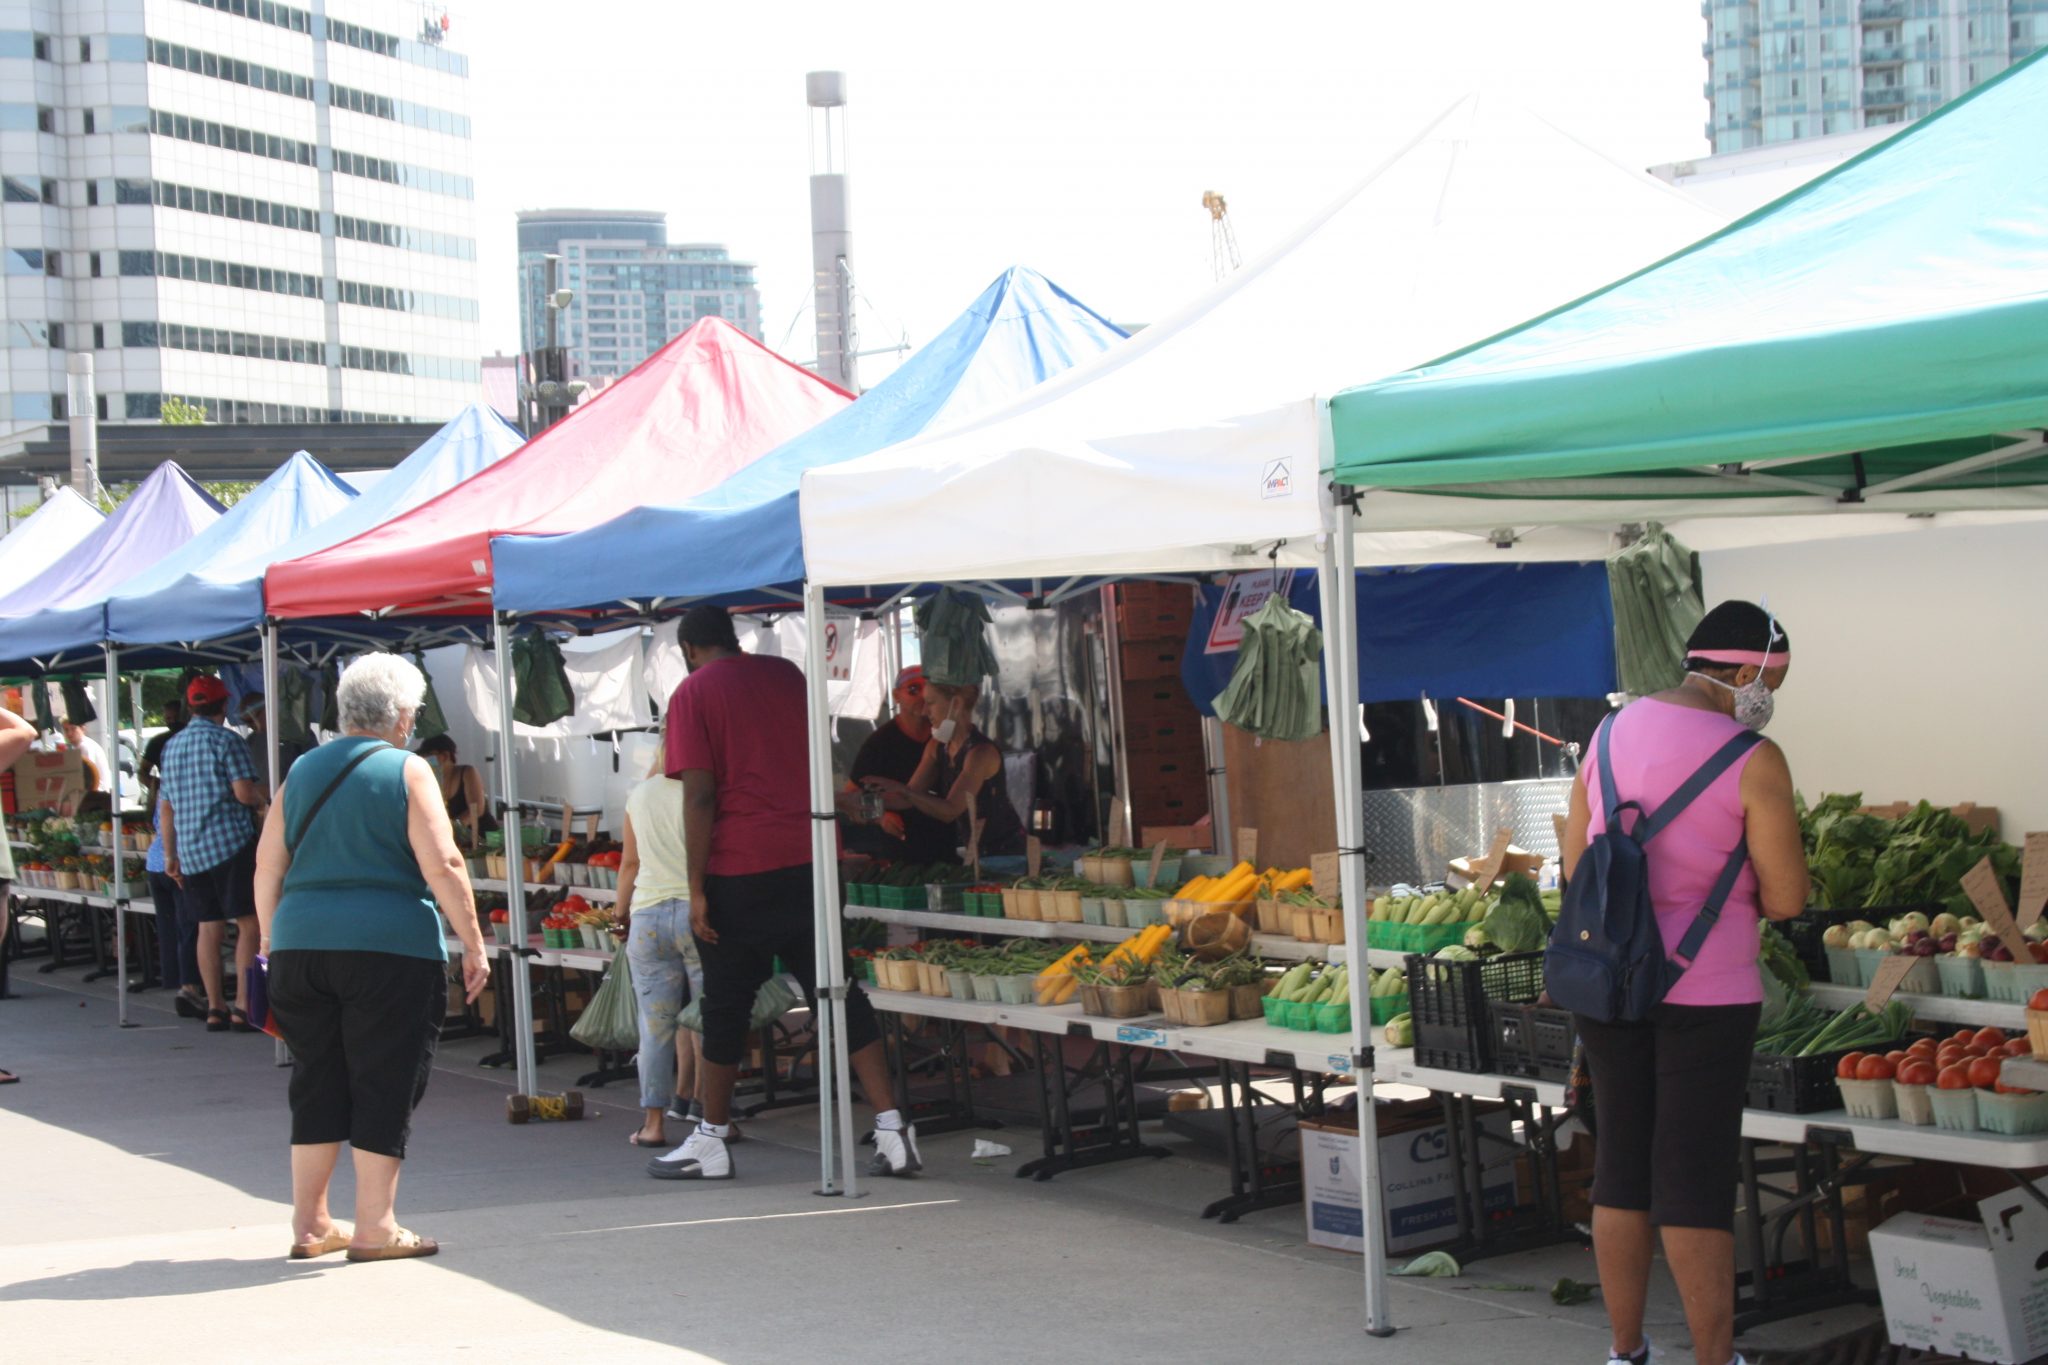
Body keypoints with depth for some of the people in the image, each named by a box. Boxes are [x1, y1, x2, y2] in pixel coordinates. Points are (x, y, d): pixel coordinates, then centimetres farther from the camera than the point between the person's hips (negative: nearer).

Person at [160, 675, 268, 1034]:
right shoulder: (226, 740, -6)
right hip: (230, 842, -7)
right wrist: (265, 801, 6)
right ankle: (244, 1006, -10)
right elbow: (244, 791, -16)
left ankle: (215, 1007, 11)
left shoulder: (172, 746, 15)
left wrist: (170, 855, 22)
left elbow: (167, 805, 18)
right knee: (248, 923, -4)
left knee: (209, 927, 10)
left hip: (190, 850, 7)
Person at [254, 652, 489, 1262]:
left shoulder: (303, 771, 12)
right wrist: (473, 944, -5)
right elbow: (442, 866, -11)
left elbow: (267, 870, 13)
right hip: (391, 947, -5)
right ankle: (375, 1227, 4)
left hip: (301, 944, 5)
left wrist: (272, 942, 23)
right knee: (385, 1083, 2)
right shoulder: (407, 771, -3)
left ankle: (309, 1223, 19)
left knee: (317, 1082, 13)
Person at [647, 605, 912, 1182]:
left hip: (739, 870, -4)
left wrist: (697, 889, -10)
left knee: (726, 1004, 7)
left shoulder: (693, 692, -3)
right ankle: (893, 1131, -1)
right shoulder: (786, 675, 13)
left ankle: (711, 1142, 18)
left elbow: (700, 795, -11)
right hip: (812, 859, 4)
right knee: (839, 993, 5)